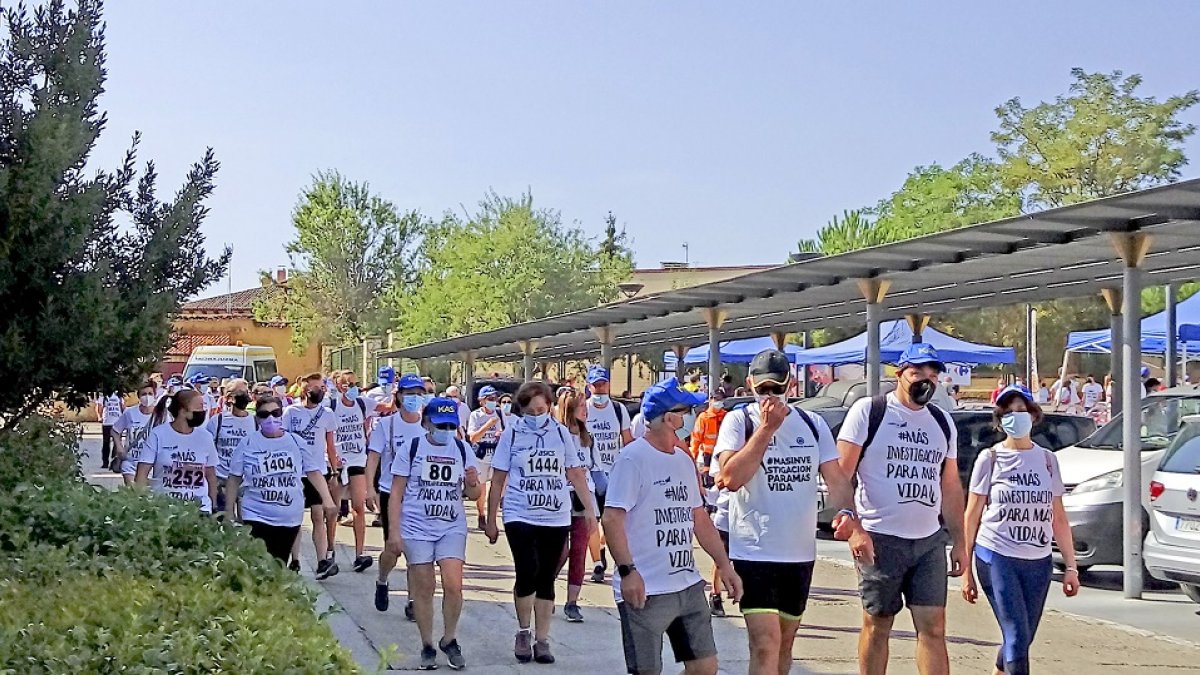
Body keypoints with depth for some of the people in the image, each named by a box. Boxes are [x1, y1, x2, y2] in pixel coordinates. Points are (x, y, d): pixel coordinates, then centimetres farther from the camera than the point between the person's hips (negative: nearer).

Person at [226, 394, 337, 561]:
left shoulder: (296, 442, 2)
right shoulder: (248, 443, -1)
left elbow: (313, 471, 6)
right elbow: (234, 479, 5)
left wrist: (327, 499, -5)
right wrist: (229, 511, 4)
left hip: (290, 518, 2)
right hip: (255, 516, -2)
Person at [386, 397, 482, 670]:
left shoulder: (462, 450, 4)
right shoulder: (411, 448, -2)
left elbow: (473, 495, 9)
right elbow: (397, 494, 0)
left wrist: (472, 484, -14)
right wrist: (394, 531, -7)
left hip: (452, 528, 2)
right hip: (417, 528, -1)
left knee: (453, 586, -10)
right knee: (423, 589, 2)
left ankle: (449, 640, 11)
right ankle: (427, 646, 17)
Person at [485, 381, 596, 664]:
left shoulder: (561, 433, 5)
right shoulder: (512, 435, 0)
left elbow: (576, 474, 10)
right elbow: (498, 481, 4)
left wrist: (589, 508, 3)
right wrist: (491, 520, 4)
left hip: (556, 519, 2)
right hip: (520, 517, -2)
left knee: (546, 580, 6)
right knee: (527, 572, -15)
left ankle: (542, 640, 17)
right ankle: (523, 632, 7)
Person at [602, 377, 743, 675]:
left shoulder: (684, 460, 14)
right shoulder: (632, 459, -12)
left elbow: (700, 519, 19)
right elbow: (612, 519, -16)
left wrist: (725, 565, 14)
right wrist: (627, 571, -23)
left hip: (689, 585, 8)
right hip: (645, 590, -8)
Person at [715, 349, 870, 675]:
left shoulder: (813, 423, 7)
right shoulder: (739, 421, -6)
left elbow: (836, 478, 8)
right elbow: (731, 478, -19)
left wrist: (854, 524, -8)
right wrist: (766, 428, -19)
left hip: (801, 553, 5)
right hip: (755, 553, -5)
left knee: (784, 644, 18)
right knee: (766, 646, -14)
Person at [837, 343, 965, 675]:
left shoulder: (942, 422, 13)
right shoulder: (868, 411, -3)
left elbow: (950, 486, 18)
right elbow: (841, 475, -7)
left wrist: (959, 541, 14)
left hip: (930, 541, 4)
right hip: (880, 539, -4)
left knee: (933, 628, -1)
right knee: (877, 625, 5)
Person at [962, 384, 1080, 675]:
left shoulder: (1047, 460, 8)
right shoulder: (990, 459, -2)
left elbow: (1058, 518, 11)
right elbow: (972, 516, 0)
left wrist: (1070, 566, 6)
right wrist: (965, 570, -3)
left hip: (1038, 562, 4)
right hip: (997, 558, -4)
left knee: (1021, 639, 9)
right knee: (1017, 636, -12)